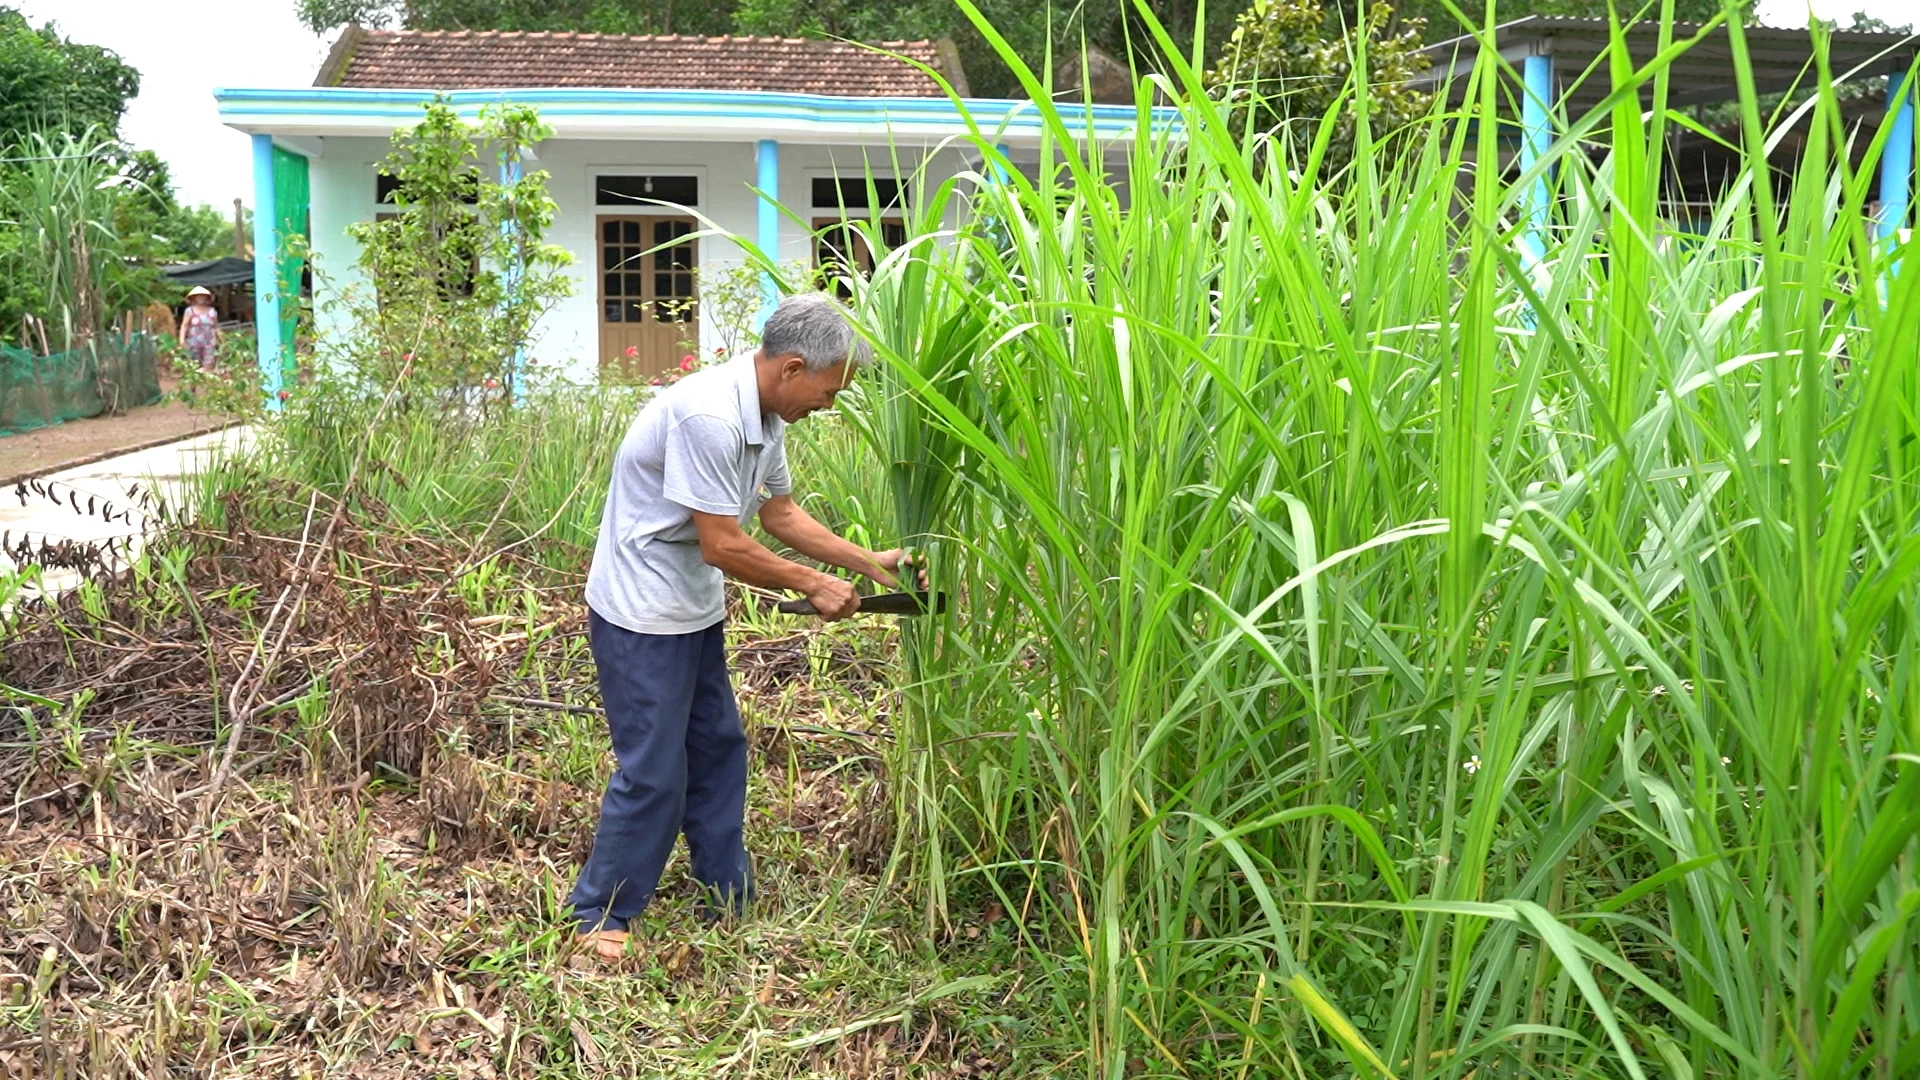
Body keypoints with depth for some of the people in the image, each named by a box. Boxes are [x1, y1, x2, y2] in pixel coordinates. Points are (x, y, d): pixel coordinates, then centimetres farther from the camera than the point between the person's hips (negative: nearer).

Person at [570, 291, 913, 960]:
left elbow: (780, 513, 13)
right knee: (653, 772, -3)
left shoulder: (767, 416, 3)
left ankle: (729, 903, 28)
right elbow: (722, 547, -25)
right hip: (643, 613, -10)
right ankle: (597, 918, 14)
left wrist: (869, 564, 8)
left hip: (694, 610, 10)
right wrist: (813, 585, -14)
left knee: (718, 751, 16)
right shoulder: (707, 416, -28)